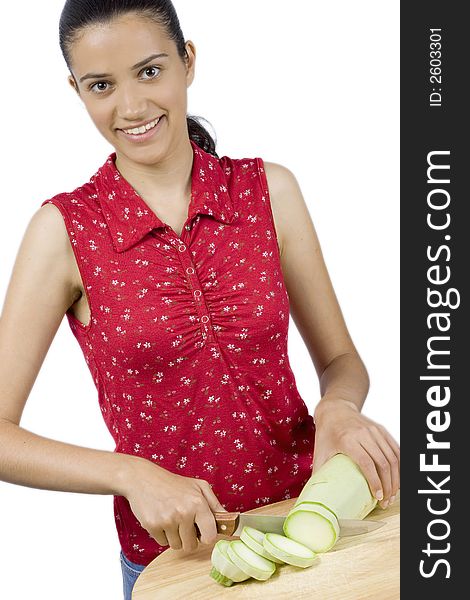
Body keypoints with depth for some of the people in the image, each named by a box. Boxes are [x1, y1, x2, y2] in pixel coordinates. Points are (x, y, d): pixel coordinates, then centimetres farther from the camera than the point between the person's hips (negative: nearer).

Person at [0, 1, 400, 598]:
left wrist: (338, 409, -20)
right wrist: (130, 473, -25)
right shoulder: (66, 229, -12)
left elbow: (341, 360, 0)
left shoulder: (269, 190, -6)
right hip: (169, 552, -2)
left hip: (306, 515, 2)